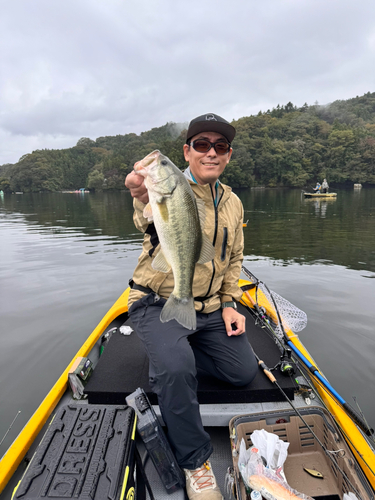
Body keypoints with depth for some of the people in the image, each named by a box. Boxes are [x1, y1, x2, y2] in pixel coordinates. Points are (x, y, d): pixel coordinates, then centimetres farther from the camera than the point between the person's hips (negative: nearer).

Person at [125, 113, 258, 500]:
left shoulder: (232, 203, 6)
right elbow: (154, 226, -38)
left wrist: (229, 303, 4)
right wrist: (144, 199, -61)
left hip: (209, 308, 6)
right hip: (158, 304, -5)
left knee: (243, 372, 4)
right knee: (176, 366, -30)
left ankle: (174, 351, 23)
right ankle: (194, 459, -2)